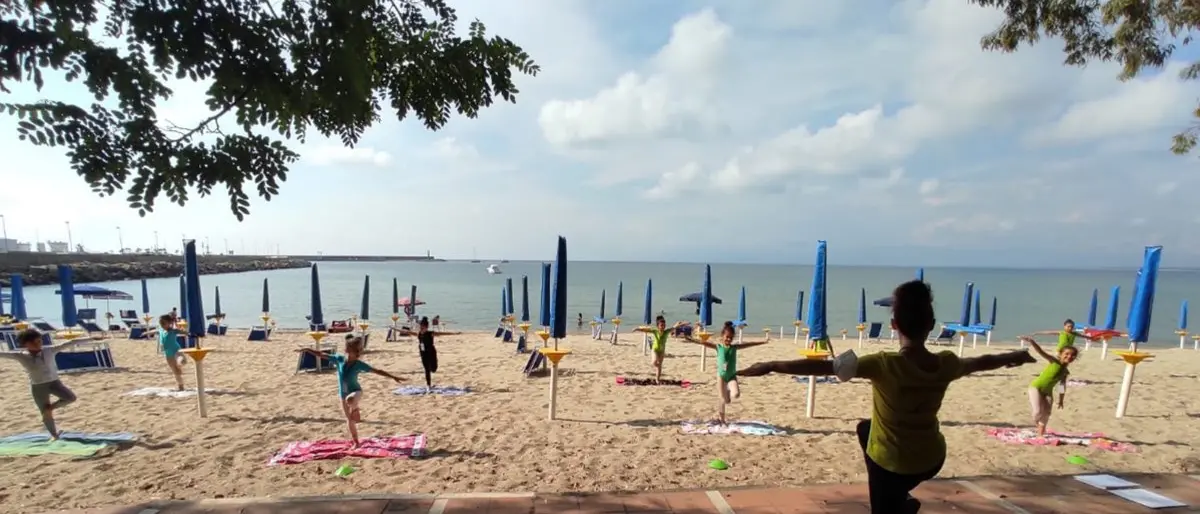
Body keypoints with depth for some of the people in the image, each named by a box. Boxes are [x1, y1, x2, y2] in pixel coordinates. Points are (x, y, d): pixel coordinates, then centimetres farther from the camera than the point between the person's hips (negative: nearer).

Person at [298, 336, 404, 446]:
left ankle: (356, 409, -8)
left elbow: (377, 371, -14)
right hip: (343, 395, 4)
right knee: (350, 420, 11)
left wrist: (393, 377, -17)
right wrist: (308, 350, -6)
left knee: (350, 400, -42)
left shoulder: (359, 364, -15)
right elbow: (322, 355, -1)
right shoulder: (339, 359, -8)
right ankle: (356, 442, 26)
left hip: (355, 392, -4)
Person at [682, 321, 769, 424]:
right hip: (721, 375, -2)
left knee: (736, 394, -22)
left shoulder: (735, 347, 2)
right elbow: (705, 343, -16)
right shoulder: (718, 347, -6)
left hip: (732, 375, 2)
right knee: (723, 399, 2)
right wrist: (692, 340, -28)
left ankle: (728, 393, 13)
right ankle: (720, 418, 21)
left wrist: (763, 342, 3)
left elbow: (747, 344, 3)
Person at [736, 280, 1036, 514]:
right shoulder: (946, 364, -13)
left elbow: (822, 367, -33)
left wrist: (771, 367, -30)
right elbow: (982, 362, 10)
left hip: (891, 463, -6)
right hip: (932, 459, 6)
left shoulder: (885, 365, -28)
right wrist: (1013, 358, 31)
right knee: (865, 428, 29)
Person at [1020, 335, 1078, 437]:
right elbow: (1041, 352, -29)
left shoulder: (1065, 372, 3)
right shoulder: (1054, 361, -14)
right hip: (1036, 387, -6)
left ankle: (1041, 433, 24)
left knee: (1046, 413, 8)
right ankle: (1036, 422, 20)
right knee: (1038, 411, -14)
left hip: (1047, 391, 6)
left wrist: (1061, 400, 9)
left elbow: (1062, 386, 9)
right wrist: (1032, 342, -46)